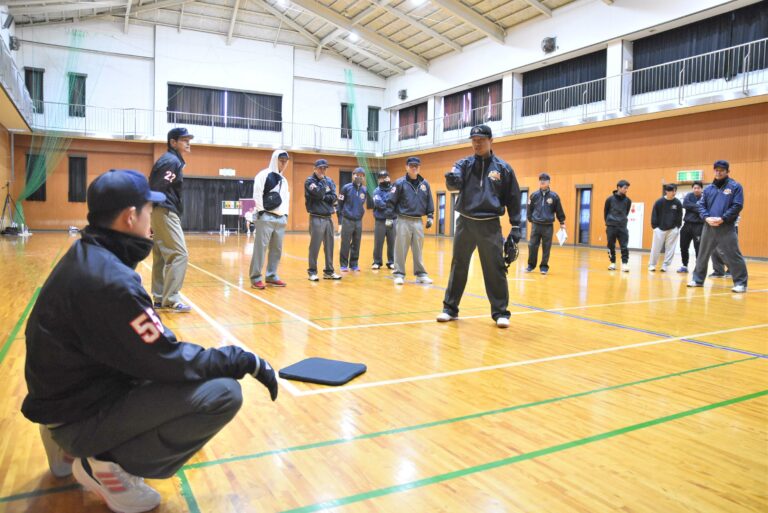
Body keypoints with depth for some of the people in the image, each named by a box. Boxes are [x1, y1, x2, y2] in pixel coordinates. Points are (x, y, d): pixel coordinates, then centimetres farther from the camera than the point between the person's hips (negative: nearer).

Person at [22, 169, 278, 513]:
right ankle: (109, 465, -4)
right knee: (223, 393, -20)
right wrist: (246, 361, -15)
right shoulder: (110, 280, -27)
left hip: (73, 396, 10)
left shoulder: (86, 256, 3)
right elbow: (169, 362, -23)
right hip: (82, 419, -10)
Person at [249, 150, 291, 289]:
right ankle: (256, 278, -4)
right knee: (260, 248, -8)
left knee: (277, 249, 6)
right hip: (266, 218, -7)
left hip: (280, 218, 7)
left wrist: (285, 214, 15)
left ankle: (271, 276, 14)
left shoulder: (284, 180, 21)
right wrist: (262, 211, -12)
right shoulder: (264, 175, -3)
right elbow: (257, 195, -9)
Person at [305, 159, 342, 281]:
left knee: (329, 246, 9)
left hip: (328, 218, 6)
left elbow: (334, 198, 3)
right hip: (316, 218, -5)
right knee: (315, 246, -3)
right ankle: (312, 272, 6)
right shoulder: (310, 181, -3)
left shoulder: (329, 181, 13)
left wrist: (323, 197, -10)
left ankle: (329, 271, 17)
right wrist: (323, 180, -7)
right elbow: (320, 194, -17)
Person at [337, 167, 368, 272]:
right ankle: (344, 264, 9)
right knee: (345, 244, 0)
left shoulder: (365, 190, 6)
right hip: (347, 220, -3)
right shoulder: (346, 188, -3)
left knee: (356, 244, 7)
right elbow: (339, 204, -1)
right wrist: (340, 220, -2)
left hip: (359, 221, 3)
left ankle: (354, 264, 18)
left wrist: (360, 215, 12)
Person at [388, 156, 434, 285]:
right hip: (403, 220, -3)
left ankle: (421, 274, 17)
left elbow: (429, 202, 15)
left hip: (418, 221, 3)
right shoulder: (400, 183, -3)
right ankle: (399, 274, 8)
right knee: (401, 249, 0)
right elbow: (391, 201, -4)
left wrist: (430, 216, 9)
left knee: (418, 249, 9)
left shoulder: (425, 184, 8)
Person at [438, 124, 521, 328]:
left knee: (495, 269, 0)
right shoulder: (464, 164, 5)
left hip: (490, 225, -1)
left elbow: (513, 199, 5)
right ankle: (450, 308, 21)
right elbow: (455, 184, -13)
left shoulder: (503, 168, 3)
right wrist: (451, 179, -37)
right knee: (458, 267, 9)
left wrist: (515, 227, 1)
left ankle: (500, 312, 12)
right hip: (465, 223, 2)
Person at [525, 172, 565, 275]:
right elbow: (530, 209, 10)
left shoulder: (554, 196, -2)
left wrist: (562, 223, 9)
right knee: (532, 246, 0)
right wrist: (531, 219, 10)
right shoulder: (534, 195, 1)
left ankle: (544, 266, 14)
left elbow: (559, 211, 6)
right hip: (535, 225, 1)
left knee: (546, 247, 4)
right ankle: (531, 265, 14)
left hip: (548, 226, -1)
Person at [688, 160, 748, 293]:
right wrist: (707, 217, -8)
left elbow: (737, 206, -7)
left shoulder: (735, 186, 0)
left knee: (733, 255, -7)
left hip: (727, 227, -5)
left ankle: (740, 283, 1)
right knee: (703, 254, 11)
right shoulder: (708, 188, 13)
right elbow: (701, 205, 11)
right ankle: (698, 279, 23)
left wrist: (722, 219, -17)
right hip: (709, 227, 5)